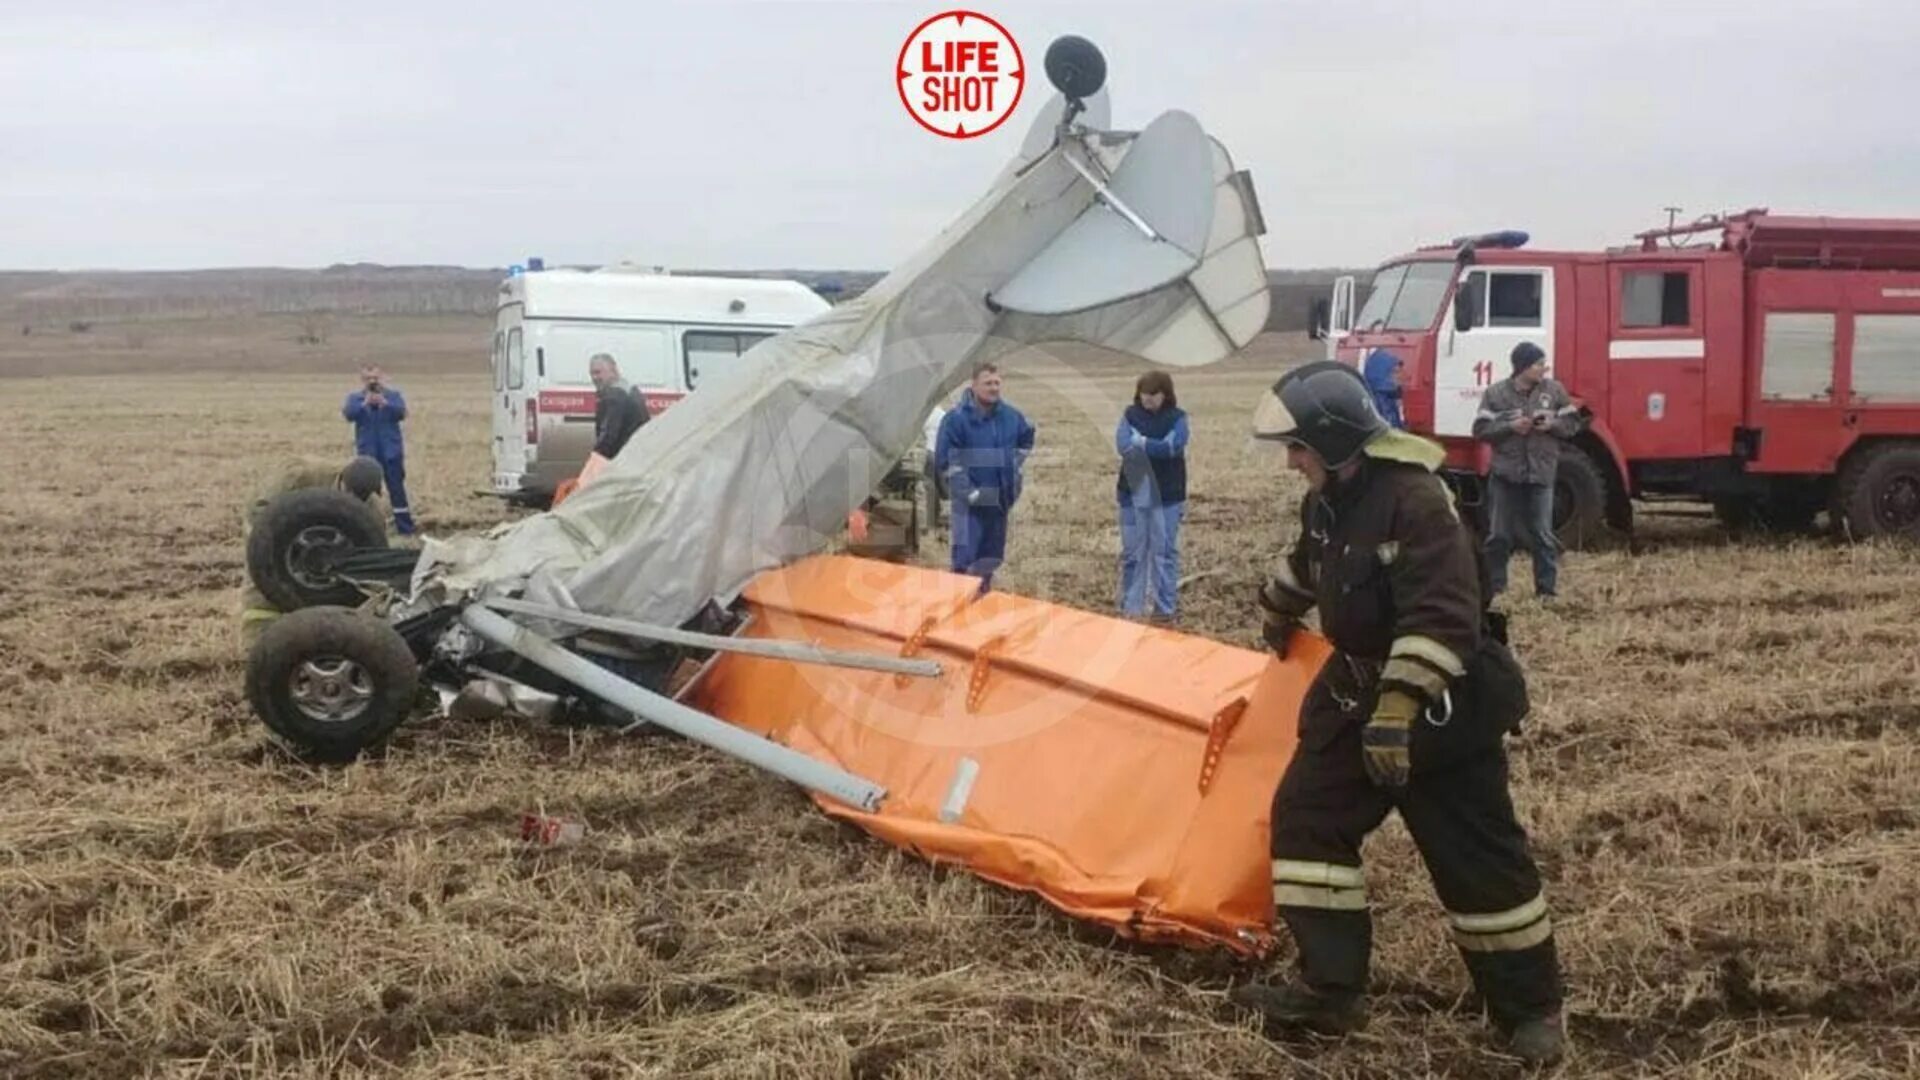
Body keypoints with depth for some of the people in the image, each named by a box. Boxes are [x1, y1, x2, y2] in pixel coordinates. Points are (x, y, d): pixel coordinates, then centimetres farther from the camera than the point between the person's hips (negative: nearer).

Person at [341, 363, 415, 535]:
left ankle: (405, 528, 1)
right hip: (367, 452, 1)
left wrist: (385, 403, -30)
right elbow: (349, 414, -13)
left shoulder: (394, 395, 3)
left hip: (391, 451, -1)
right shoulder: (354, 397, 5)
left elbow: (401, 413, -12)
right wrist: (365, 404, -30)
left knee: (397, 489, -2)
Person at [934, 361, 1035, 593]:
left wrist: (1014, 471, 15)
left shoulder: (1010, 416, 2)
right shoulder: (956, 418, -14)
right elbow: (944, 460, -13)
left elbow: (1025, 442, 23)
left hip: (1000, 498, 6)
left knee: (992, 555, 14)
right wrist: (968, 491, -15)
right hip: (970, 501, -5)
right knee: (965, 556, -12)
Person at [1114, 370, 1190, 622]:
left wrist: (1141, 442, -11)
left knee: (1165, 551, 2)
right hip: (1133, 493, 2)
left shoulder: (1177, 418, -1)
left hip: (1166, 496, -2)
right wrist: (1156, 447, -15)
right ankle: (1131, 606, 13)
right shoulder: (1131, 415, 4)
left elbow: (1173, 446, -17)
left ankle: (1166, 607, 8)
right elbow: (1123, 445, -11)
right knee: (1132, 552, 6)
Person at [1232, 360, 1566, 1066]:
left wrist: (1399, 707, -37)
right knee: (1305, 817, 5)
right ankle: (1329, 990, 11)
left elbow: (1442, 617, -32)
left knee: (1476, 856, -1)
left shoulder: (1415, 499, -24)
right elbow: (1309, 564, 28)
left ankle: (1532, 1008, 15)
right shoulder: (1329, 500, 5)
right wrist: (1276, 616, 44)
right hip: (1357, 689, 9)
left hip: (1441, 706, -9)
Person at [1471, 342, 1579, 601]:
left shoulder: (1554, 390, 4)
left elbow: (1573, 423, 9)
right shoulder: (1496, 393, -2)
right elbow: (1481, 429, -4)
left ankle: (1548, 588, 7)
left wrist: (1552, 424, -10)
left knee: (1542, 534, 0)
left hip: (1541, 475, 1)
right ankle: (1493, 586, 15)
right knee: (1499, 535, 4)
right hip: (1505, 474, -1)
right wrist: (1510, 427, -17)